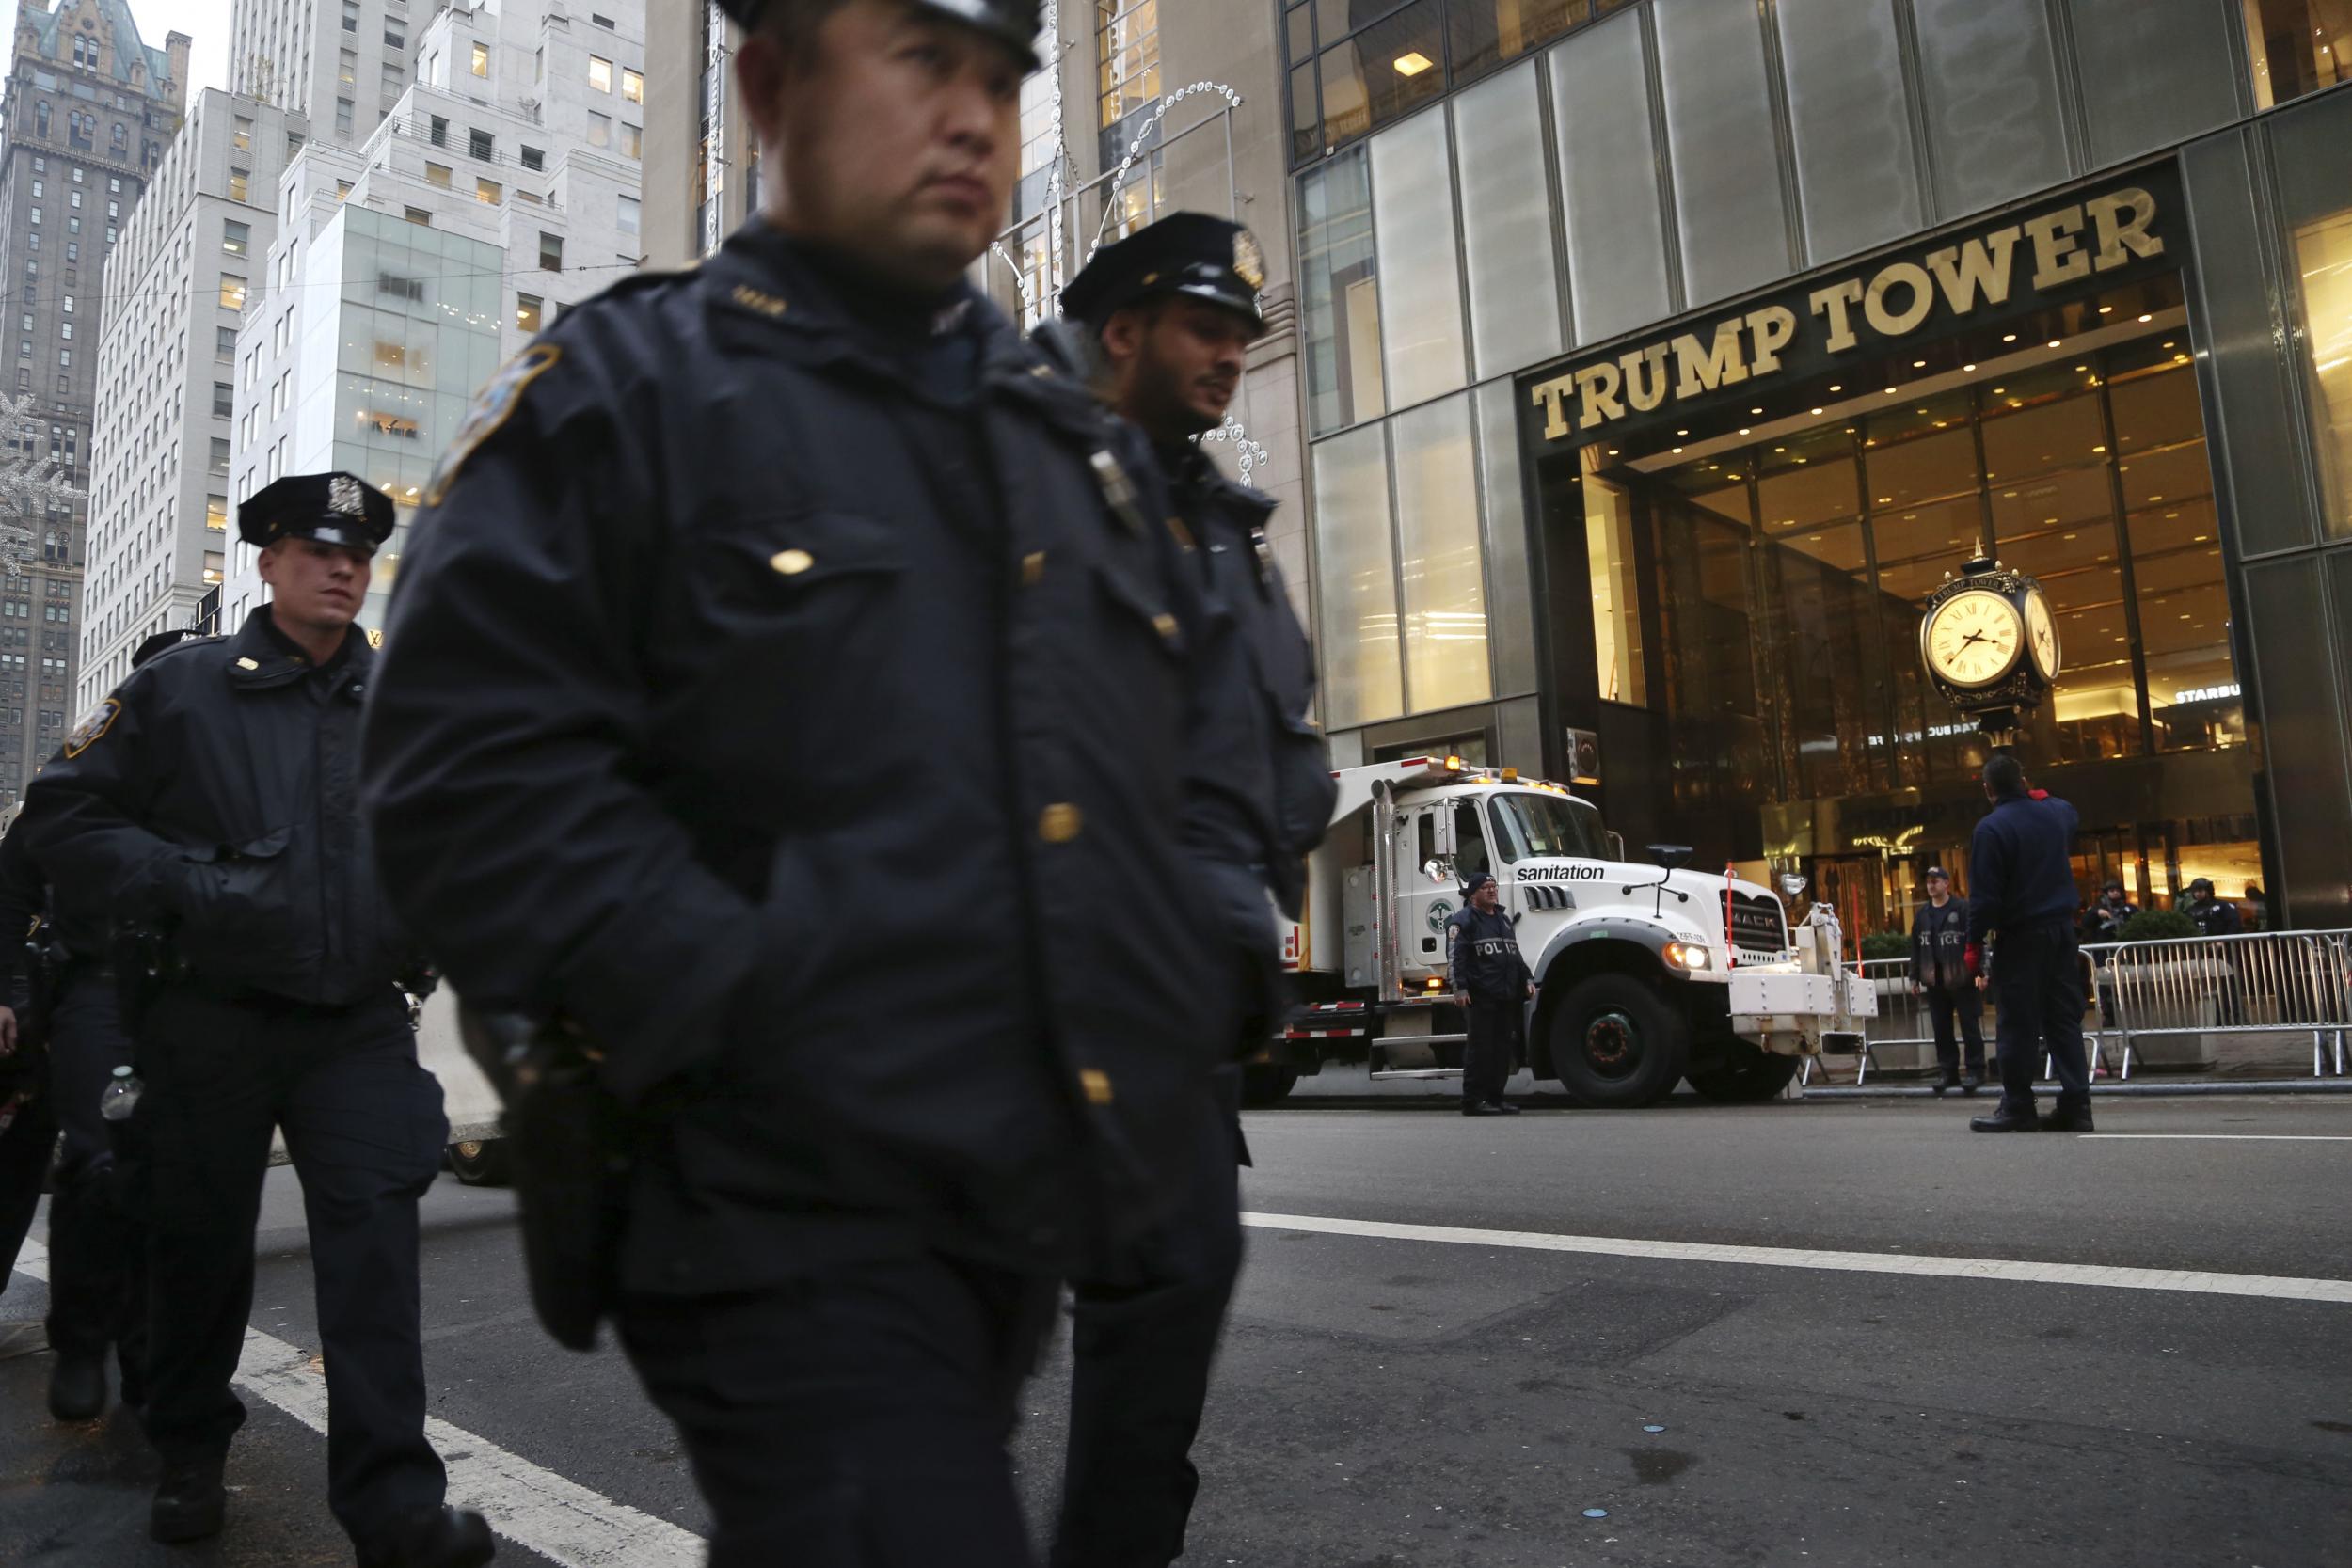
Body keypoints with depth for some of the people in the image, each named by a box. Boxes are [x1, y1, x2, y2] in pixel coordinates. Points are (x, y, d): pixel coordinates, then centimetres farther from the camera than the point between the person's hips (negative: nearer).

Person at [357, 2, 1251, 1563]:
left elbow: (1206, 746, 21)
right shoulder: (621, 390, -2)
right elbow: (477, 772, -12)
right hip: (797, 1217, -6)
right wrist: (765, 1021, -20)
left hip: (1047, 1210, 7)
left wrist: (1189, 990, 6)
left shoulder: (1085, 441, 15)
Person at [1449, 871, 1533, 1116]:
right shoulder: (1464, 920, -5)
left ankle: (1495, 1097, 17)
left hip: (1506, 995, 8)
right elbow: (1455, 956, -14)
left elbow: (1515, 955, 29)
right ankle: (1473, 1101, -3)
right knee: (1480, 1048, -7)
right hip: (1481, 995, -8)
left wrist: (1527, 979, 18)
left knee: (1503, 1047, 9)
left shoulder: (1504, 920, 23)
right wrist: (1459, 988, -21)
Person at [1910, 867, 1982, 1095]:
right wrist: (1915, 978, 13)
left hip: (1960, 978, -5)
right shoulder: (1922, 914, 13)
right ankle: (1948, 1071, 15)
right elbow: (1916, 947, 15)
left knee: (1969, 1025, 0)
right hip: (1934, 980, 5)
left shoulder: (1962, 909, -3)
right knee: (1941, 1028, 8)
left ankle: (1975, 1070, 6)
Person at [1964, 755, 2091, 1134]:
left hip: (2021, 936, -7)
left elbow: (1984, 895, -15)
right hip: (2062, 930, 7)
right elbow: (2071, 815, 37)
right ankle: (2076, 1105, 8)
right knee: (2064, 1019, 9)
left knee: (2018, 1024, -2)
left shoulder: (1991, 828, -13)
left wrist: (1974, 944, -10)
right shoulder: (2057, 813, 8)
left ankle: (2017, 1107, 1)